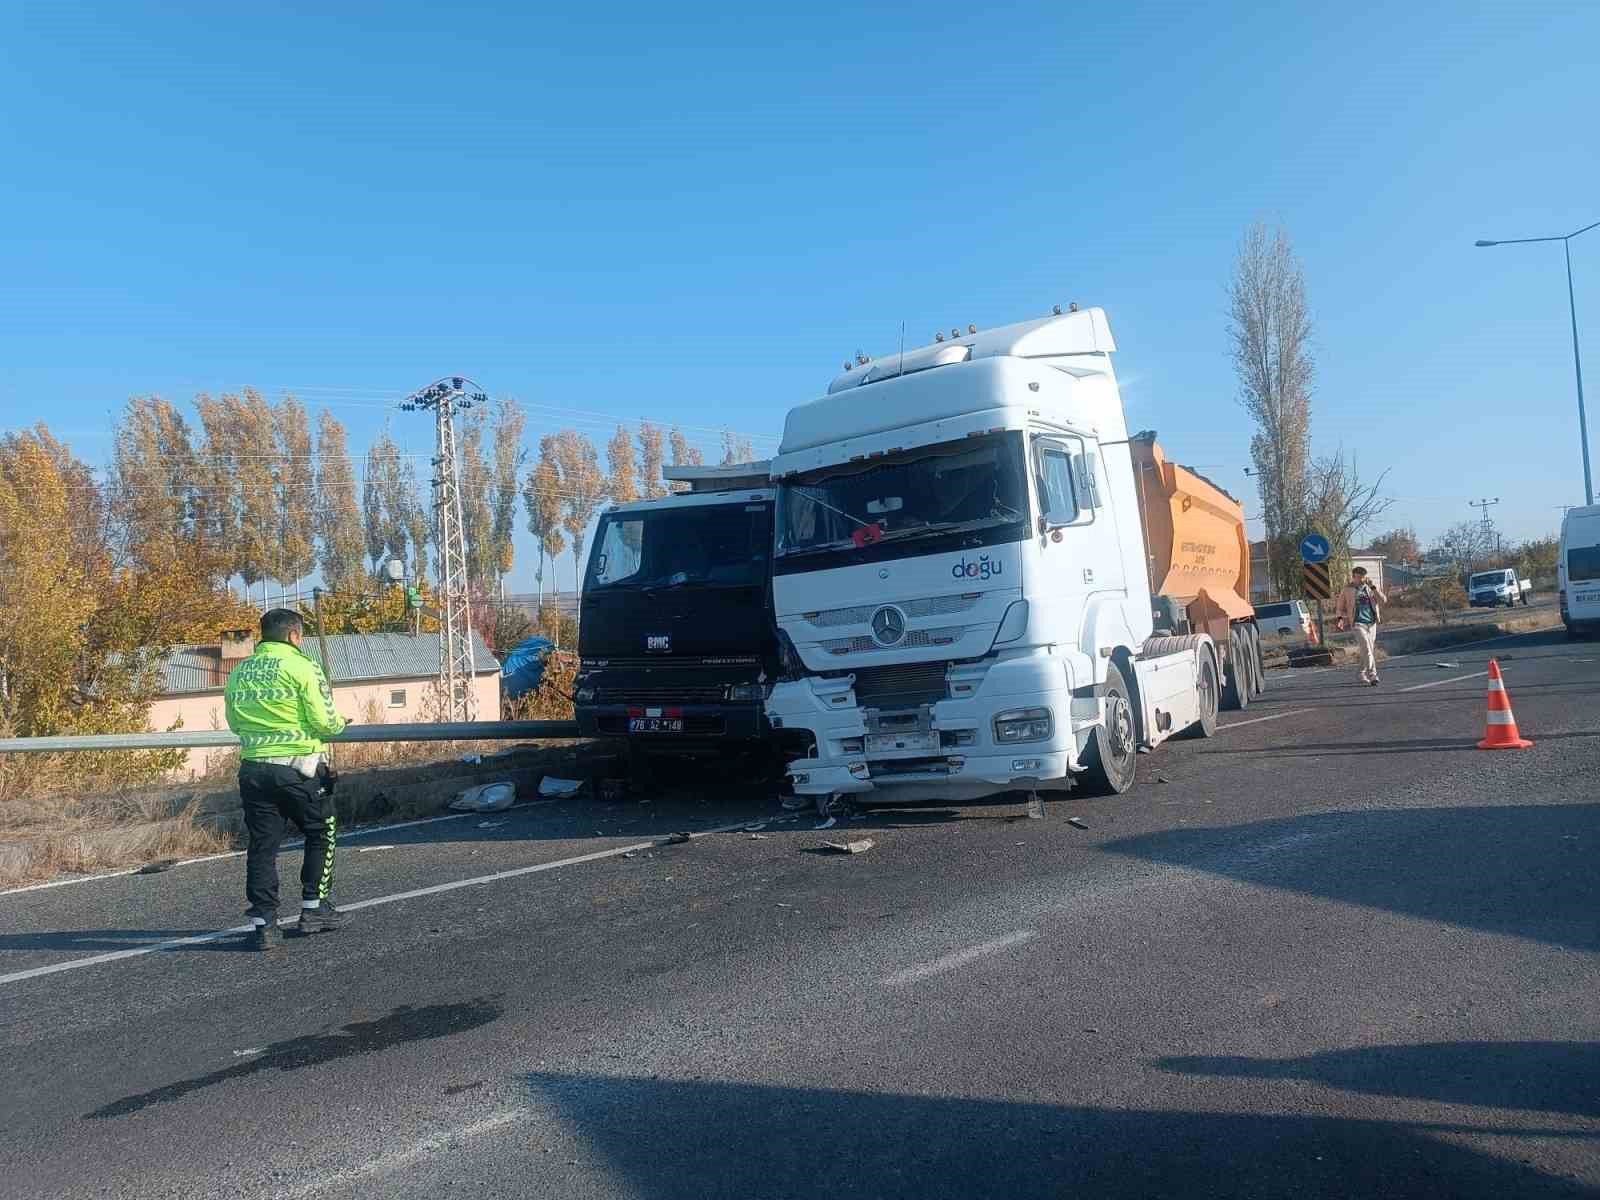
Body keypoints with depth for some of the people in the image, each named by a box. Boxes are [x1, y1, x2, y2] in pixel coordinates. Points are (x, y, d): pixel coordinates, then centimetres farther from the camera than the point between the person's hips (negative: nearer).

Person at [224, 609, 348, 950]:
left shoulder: (238, 673, 9)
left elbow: (234, 722, 17)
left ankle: (263, 922, 8)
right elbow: (325, 721, -12)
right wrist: (339, 723, 9)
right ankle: (313, 908, 17)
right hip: (298, 769, -5)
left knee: (262, 844, 9)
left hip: (253, 769, 5)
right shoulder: (302, 667, -9)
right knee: (321, 834, 14)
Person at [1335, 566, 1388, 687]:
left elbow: (1383, 600, -1)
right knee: (1366, 649, -16)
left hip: (1372, 622, 4)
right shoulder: (1347, 590, 3)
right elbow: (1340, 608, 10)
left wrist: (1373, 587, -9)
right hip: (1358, 623, -4)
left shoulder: (1371, 588, 11)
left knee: (1371, 650, 9)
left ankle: (1364, 675, 22)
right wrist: (1341, 618, -8)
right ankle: (1373, 676, -20)